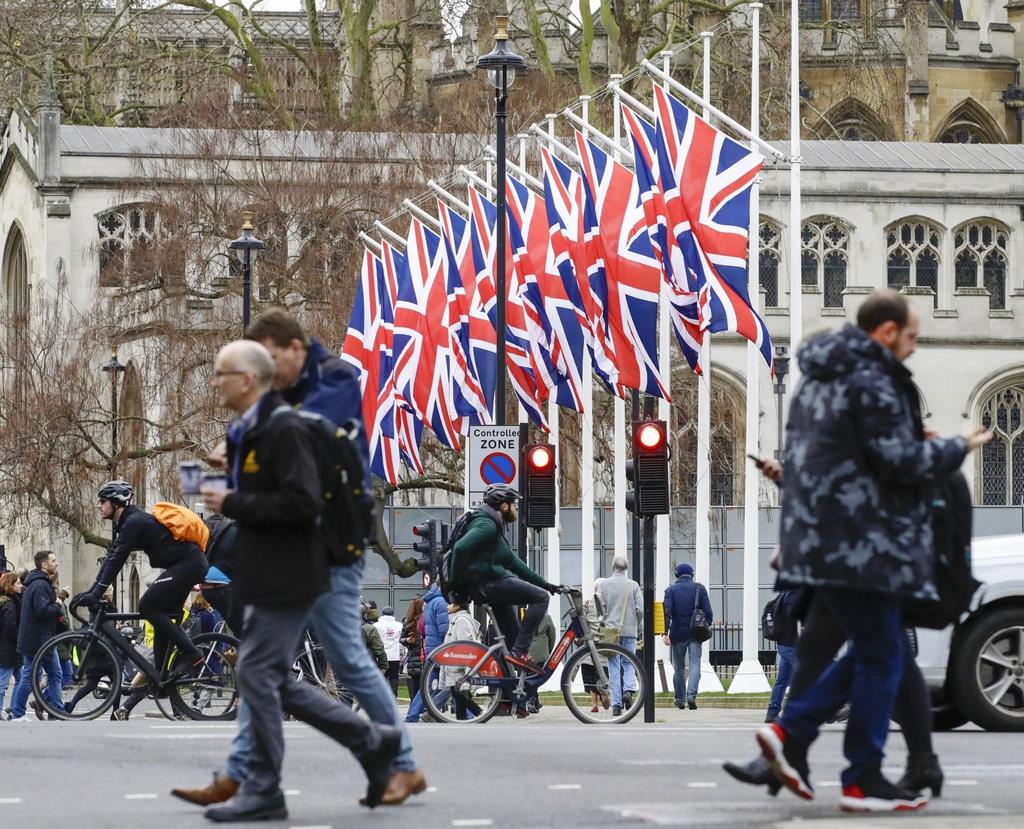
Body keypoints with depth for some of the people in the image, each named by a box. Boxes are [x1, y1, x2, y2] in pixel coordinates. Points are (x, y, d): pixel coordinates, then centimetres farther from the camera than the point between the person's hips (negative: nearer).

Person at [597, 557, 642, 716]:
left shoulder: (603, 584, -1)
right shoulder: (633, 585, 0)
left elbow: (600, 607, -4)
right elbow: (640, 609, -2)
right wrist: (640, 627, 13)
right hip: (630, 630, 0)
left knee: (614, 667, 3)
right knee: (628, 664, 12)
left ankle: (616, 704, 0)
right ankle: (628, 690, -14)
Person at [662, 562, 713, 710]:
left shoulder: (671, 590, 1)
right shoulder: (700, 588, 3)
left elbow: (667, 612, -10)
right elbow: (708, 611, -1)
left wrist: (665, 632, -16)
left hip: (678, 633, 0)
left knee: (679, 668, 11)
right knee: (695, 665, -4)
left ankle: (680, 700, 16)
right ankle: (691, 695, -24)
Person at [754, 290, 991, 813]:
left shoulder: (820, 378, 17)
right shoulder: (872, 382, -15)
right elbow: (899, 461, -20)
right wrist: (958, 449, -4)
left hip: (818, 538, 10)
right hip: (860, 542, -10)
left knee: (870, 649, 18)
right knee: (881, 655, -1)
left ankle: (791, 733, 9)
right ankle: (863, 781, 1)